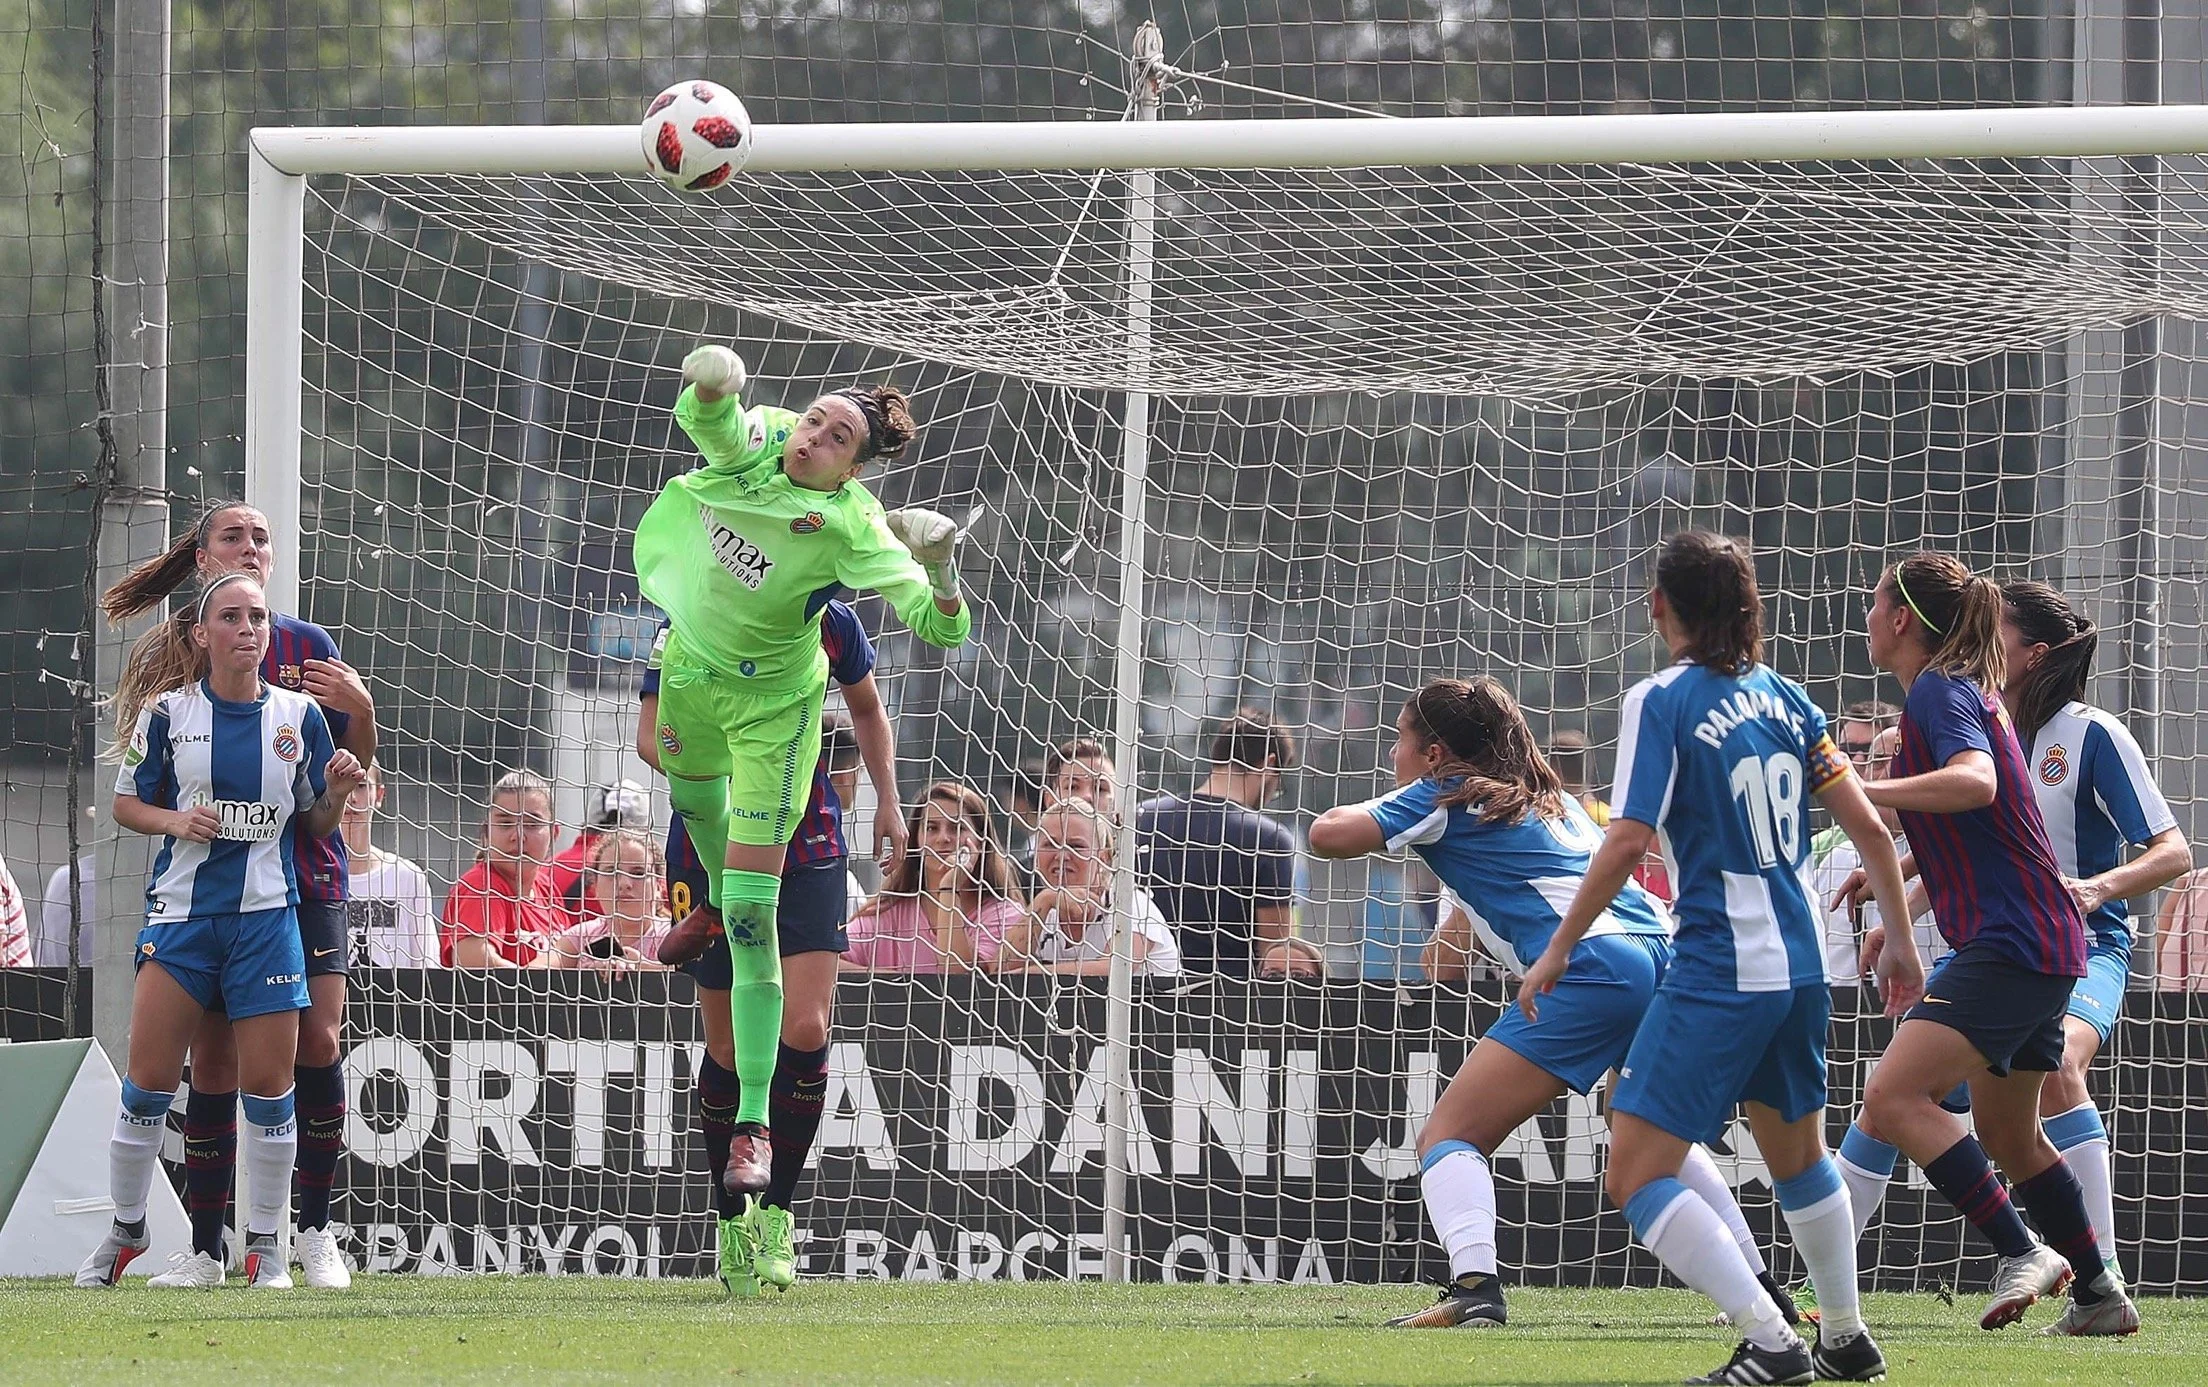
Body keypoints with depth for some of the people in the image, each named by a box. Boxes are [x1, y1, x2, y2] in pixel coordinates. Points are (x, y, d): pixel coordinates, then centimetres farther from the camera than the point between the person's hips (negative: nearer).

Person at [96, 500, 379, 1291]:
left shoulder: (308, 646, 8)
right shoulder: (176, 650, 4)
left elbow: (353, 766, 8)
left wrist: (359, 709, -11)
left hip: (306, 871, 1)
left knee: (317, 1038, -11)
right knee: (214, 1055, -3)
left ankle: (315, 1230, -2)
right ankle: (205, 1248, 2)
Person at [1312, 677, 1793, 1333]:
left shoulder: (1444, 798, 8)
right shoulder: (1553, 799, 28)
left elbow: (1328, 834, 0)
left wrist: (1378, 819, 22)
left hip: (1590, 970, -8)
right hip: (1660, 953, 8)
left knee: (1450, 1135, -6)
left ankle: (1474, 1288, -28)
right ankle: (1760, 1287, 32)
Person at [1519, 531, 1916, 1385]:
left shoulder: (1661, 701, -10)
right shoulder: (1783, 696, 8)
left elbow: (1627, 843, -17)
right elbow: (1867, 826, 8)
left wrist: (1556, 952, -9)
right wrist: (1900, 943, 19)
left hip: (1717, 972, -7)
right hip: (1798, 964, 7)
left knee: (1636, 1178, -6)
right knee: (1798, 1156, 27)